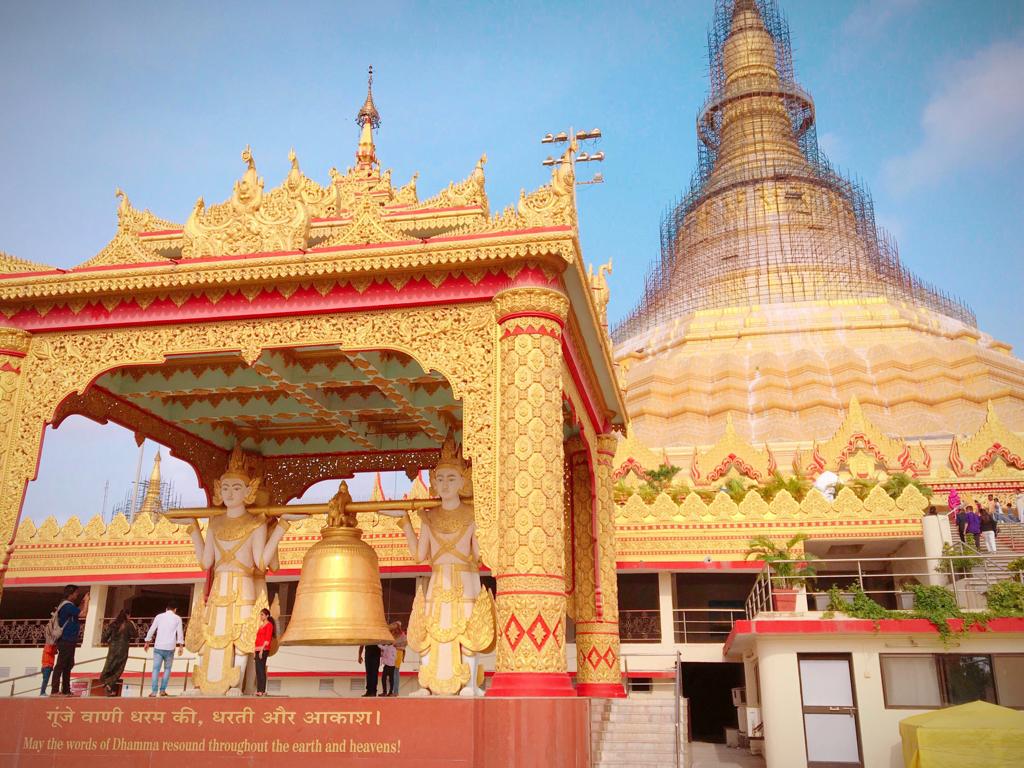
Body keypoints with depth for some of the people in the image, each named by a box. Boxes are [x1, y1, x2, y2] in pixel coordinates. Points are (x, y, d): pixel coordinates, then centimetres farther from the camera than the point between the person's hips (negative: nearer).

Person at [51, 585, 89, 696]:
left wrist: (83, 602, 16)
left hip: (69, 640, 11)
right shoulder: (67, 606, -15)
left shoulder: (68, 606, 16)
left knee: (68, 665, 13)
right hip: (66, 640, -11)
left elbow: (78, 612, 24)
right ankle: (54, 691, -11)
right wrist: (86, 601, -8)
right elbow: (83, 614, -20)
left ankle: (66, 690, 17)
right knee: (60, 665, -10)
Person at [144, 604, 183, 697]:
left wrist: (147, 643, 18)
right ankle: (162, 690, 6)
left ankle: (153, 691, -6)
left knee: (156, 669, 3)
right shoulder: (177, 618, 4)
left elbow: (151, 630, 8)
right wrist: (181, 647, 3)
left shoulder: (159, 616, 8)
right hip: (170, 648, -1)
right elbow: (180, 633, -1)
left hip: (158, 647, 1)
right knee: (167, 669, 12)